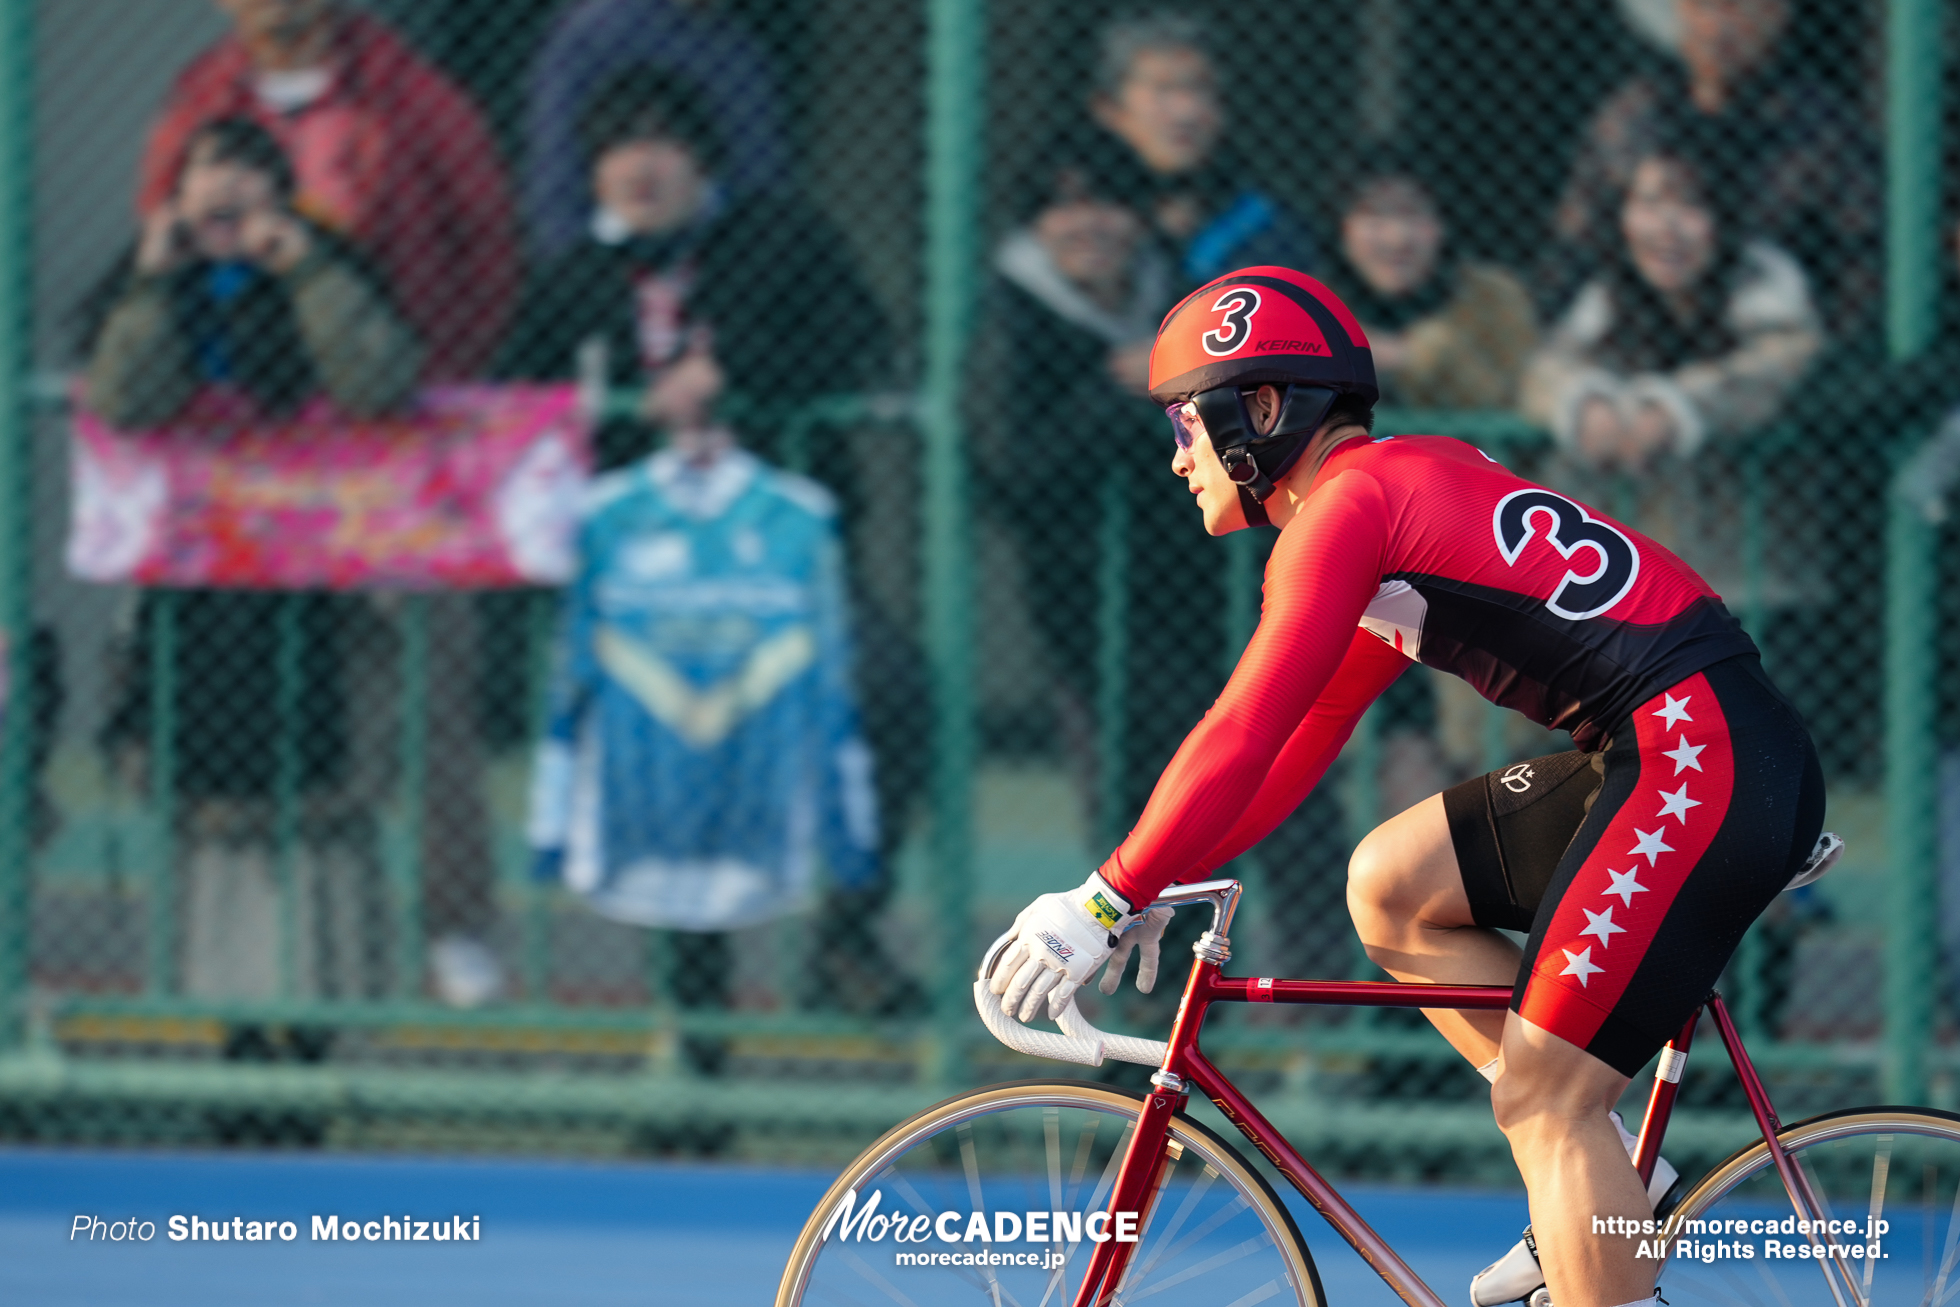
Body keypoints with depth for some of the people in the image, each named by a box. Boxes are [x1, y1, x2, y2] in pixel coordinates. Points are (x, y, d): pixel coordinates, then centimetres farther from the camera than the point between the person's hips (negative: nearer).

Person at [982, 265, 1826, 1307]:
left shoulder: (1348, 506, -9)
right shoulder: (1398, 491, 22)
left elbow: (1242, 737, -14)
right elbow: (1300, 742, 26)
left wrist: (1112, 900, -10)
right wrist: (1157, 883, 21)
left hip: (1702, 754, -10)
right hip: (1658, 755, 10)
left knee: (1542, 1104, -9)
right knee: (1387, 884, 15)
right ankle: (1606, 1189, 11)